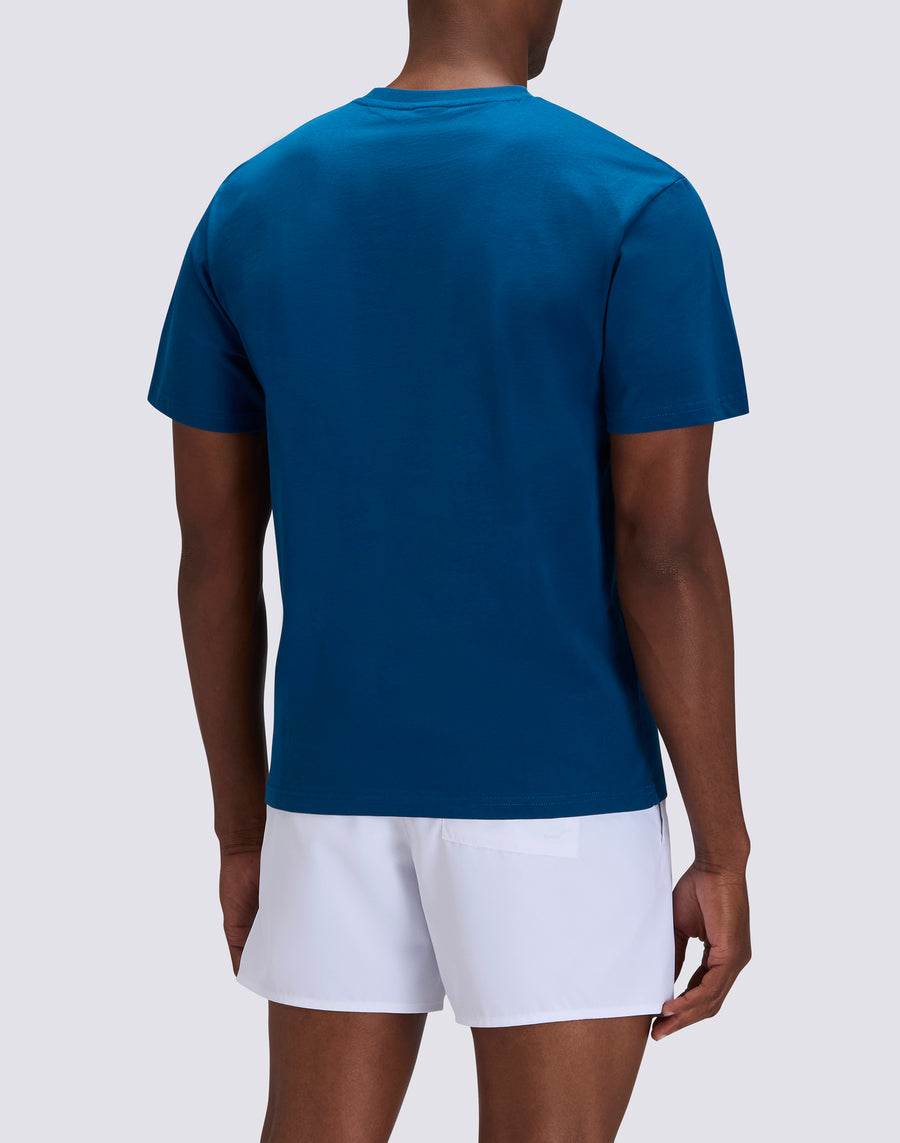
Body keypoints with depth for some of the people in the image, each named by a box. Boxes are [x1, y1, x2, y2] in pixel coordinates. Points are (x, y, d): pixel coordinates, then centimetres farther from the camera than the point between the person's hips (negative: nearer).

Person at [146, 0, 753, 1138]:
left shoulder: (249, 207, 2)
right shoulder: (638, 206, -12)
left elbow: (212, 546, 5)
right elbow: (669, 554, -14)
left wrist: (243, 829, 14)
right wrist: (724, 856, -6)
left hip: (337, 782, 4)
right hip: (559, 794, -4)